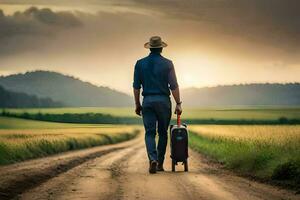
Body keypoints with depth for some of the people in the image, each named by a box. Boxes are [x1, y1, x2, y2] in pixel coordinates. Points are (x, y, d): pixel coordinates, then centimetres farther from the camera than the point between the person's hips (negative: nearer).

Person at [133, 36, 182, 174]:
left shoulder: (140, 64, 3)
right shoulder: (167, 64, -3)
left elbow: (136, 86, 4)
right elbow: (174, 86, -6)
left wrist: (137, 104, 12)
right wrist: (178, 104, 0)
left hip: (147, 101, 1)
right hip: (163, 100, -1)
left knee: (150, 133, 0)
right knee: (163, 133, 12)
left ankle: (153, 159, -22)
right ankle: (160, 163, 16)